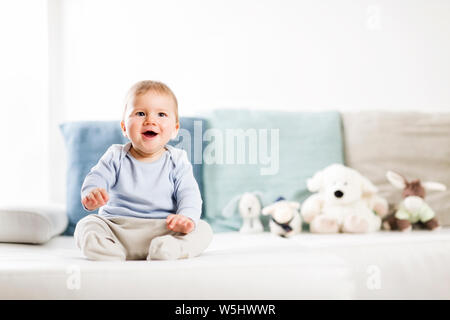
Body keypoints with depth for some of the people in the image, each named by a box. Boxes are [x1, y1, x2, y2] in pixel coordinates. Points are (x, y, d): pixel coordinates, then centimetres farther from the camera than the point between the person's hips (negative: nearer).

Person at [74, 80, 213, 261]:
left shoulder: (176, 160, 3)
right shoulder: (116, 157, 5)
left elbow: (189, 194, -4)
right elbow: (97, 177, -5)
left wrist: (187, 217, -27)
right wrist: (91, 193, -31)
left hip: (163, 228, 0)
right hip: (116, 226, 1)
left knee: (203, 230, -21)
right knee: (86, 225, -20)